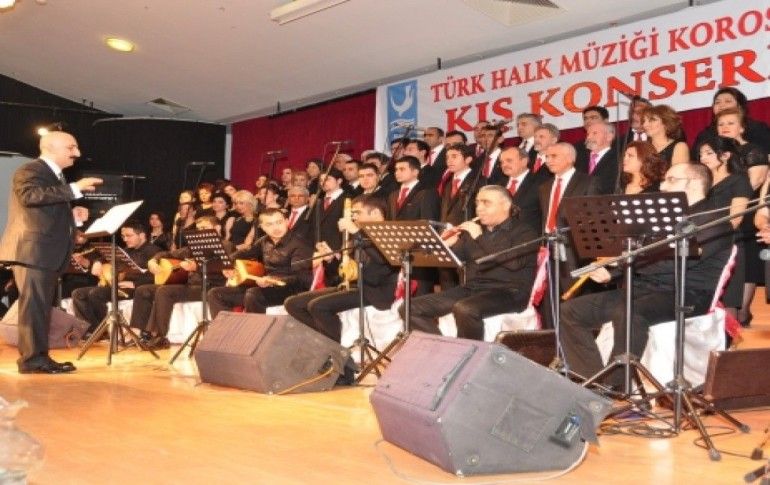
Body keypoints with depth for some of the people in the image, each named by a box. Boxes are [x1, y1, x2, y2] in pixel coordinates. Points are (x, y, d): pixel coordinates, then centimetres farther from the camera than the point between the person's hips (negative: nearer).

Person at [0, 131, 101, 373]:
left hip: (48, 251, 10)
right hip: (33, 249, -10)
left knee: (42, 305, 10)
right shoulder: (30, 170, -7)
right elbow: (31, 196, -28)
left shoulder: (55, 176, 22)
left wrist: (74, 215, 10)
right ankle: (32, 358, -7)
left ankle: (39, 357, 14)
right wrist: (74, 189, -28)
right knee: (34, 304, -9)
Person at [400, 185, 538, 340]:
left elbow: (514, 262, -17)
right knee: (410, 308, -8)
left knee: (464, 309, -38)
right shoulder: (472, 230, 20)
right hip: (470, 289, 7)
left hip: (507, 292, -6)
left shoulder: (524, 233, 3)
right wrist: (446, 245, -6)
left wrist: (481, 238, -15)